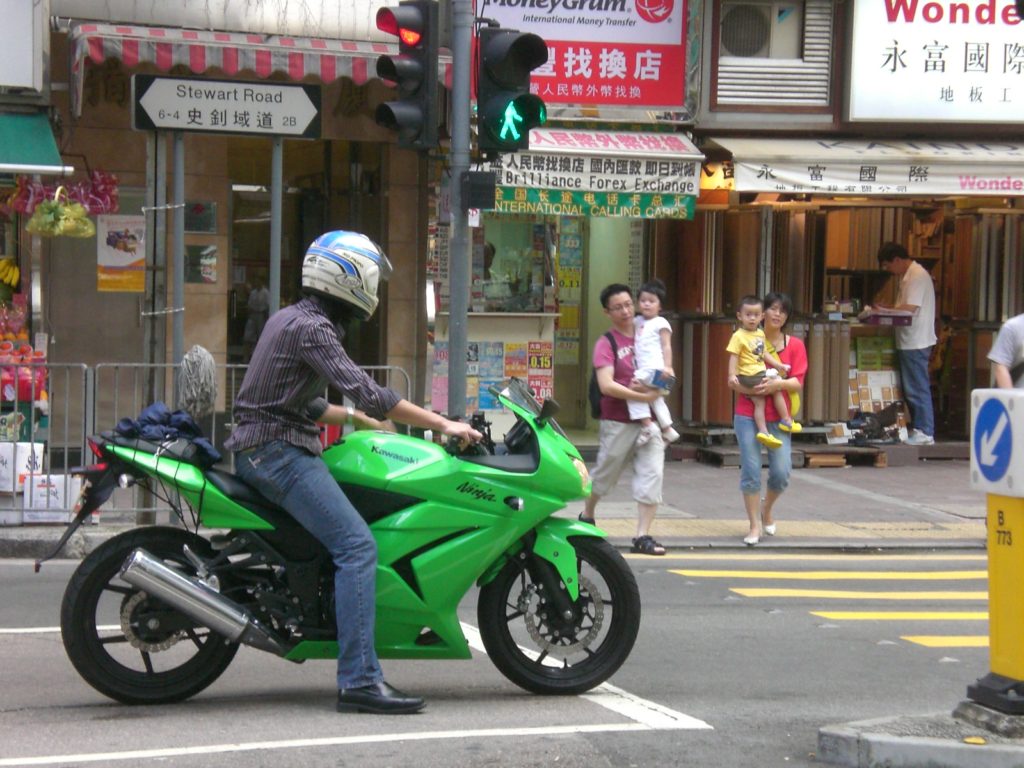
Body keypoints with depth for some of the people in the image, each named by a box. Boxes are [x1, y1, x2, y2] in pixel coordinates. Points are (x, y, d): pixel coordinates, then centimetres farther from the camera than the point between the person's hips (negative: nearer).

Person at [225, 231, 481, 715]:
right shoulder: (311, 328, -13)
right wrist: (442, 425, -18)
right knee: (357, 545, -21)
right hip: (280, 452, -11)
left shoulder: (289, 319, 18)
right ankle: (358, 680, -28)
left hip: (261, 450, 11)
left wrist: (352, 418, 26)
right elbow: (366, 392, -21)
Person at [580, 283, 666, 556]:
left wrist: (653, 387, -7)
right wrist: (642, 396, -21)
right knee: (605, 473, 11)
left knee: (652, 475, -7)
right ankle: (587, 516, 36)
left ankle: (643, 536, -5)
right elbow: (606, 385, -18)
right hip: (618, 423, -4)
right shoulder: (606, 344, -7)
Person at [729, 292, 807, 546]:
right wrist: (744, 388, -17)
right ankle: (755, 526, 6)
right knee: (750, 470, -6)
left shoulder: (795, 346, 5)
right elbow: (732, 380, 3)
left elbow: (798, 383, -3)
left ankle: (767, 508, 26)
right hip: (748, 415, -1)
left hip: (778, 418, 1)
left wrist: (778, 384, -22)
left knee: (781, 472, -6)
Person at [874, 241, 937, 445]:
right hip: (910, 342, 10)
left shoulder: (917, 276, -15)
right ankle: (919, 430, 18)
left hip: (916, 343, -10)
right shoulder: (907, 276, 16)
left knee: (917, 389, -5)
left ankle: (925, 433, -1)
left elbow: (910, 308, -21)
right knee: (912, 388, 13)